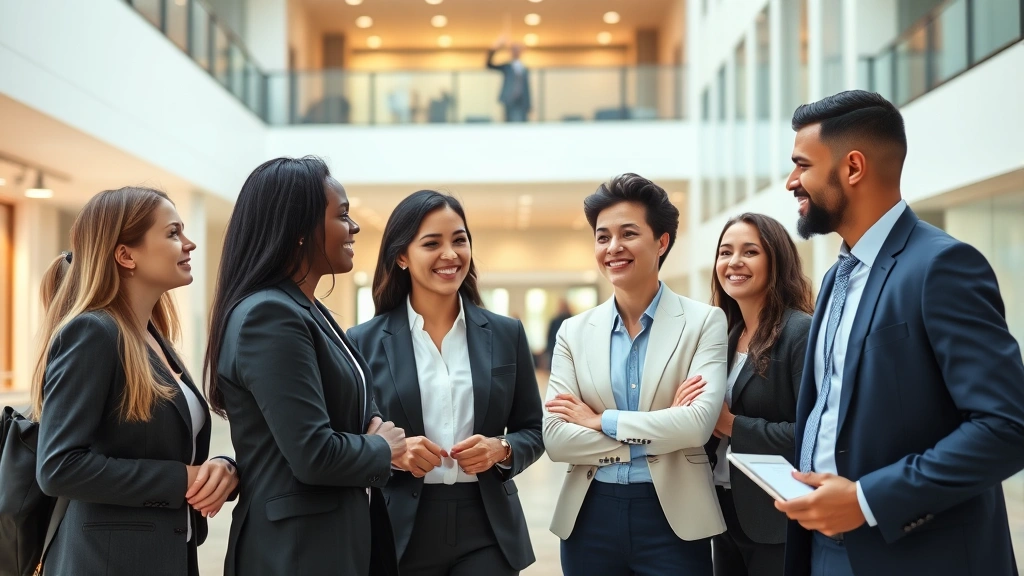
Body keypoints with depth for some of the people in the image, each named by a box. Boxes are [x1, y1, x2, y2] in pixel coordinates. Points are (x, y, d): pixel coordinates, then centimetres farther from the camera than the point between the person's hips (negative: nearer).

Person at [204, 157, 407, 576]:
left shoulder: (308, 310, 11)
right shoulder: (267, 316, -19)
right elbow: (314, 455, -27)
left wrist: (374, 427, -2)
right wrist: (383, 450, -9)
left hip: (339, 539, 9)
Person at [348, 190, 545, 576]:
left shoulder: (506, 334, 3)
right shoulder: (365, 341, -2)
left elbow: (532, 431, 8)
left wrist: (501, 450, -12)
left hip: (488, 531, 1)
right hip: (402, 532, -1)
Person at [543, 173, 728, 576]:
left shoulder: (704, 322, -3)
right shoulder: (574, 332, 3)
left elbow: (698, 423, -16)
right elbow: (554, 438, -6)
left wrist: (602, 421, -10)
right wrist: (661, 430, -13)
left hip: (673, 517, -2)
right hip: (590, 518, 2)